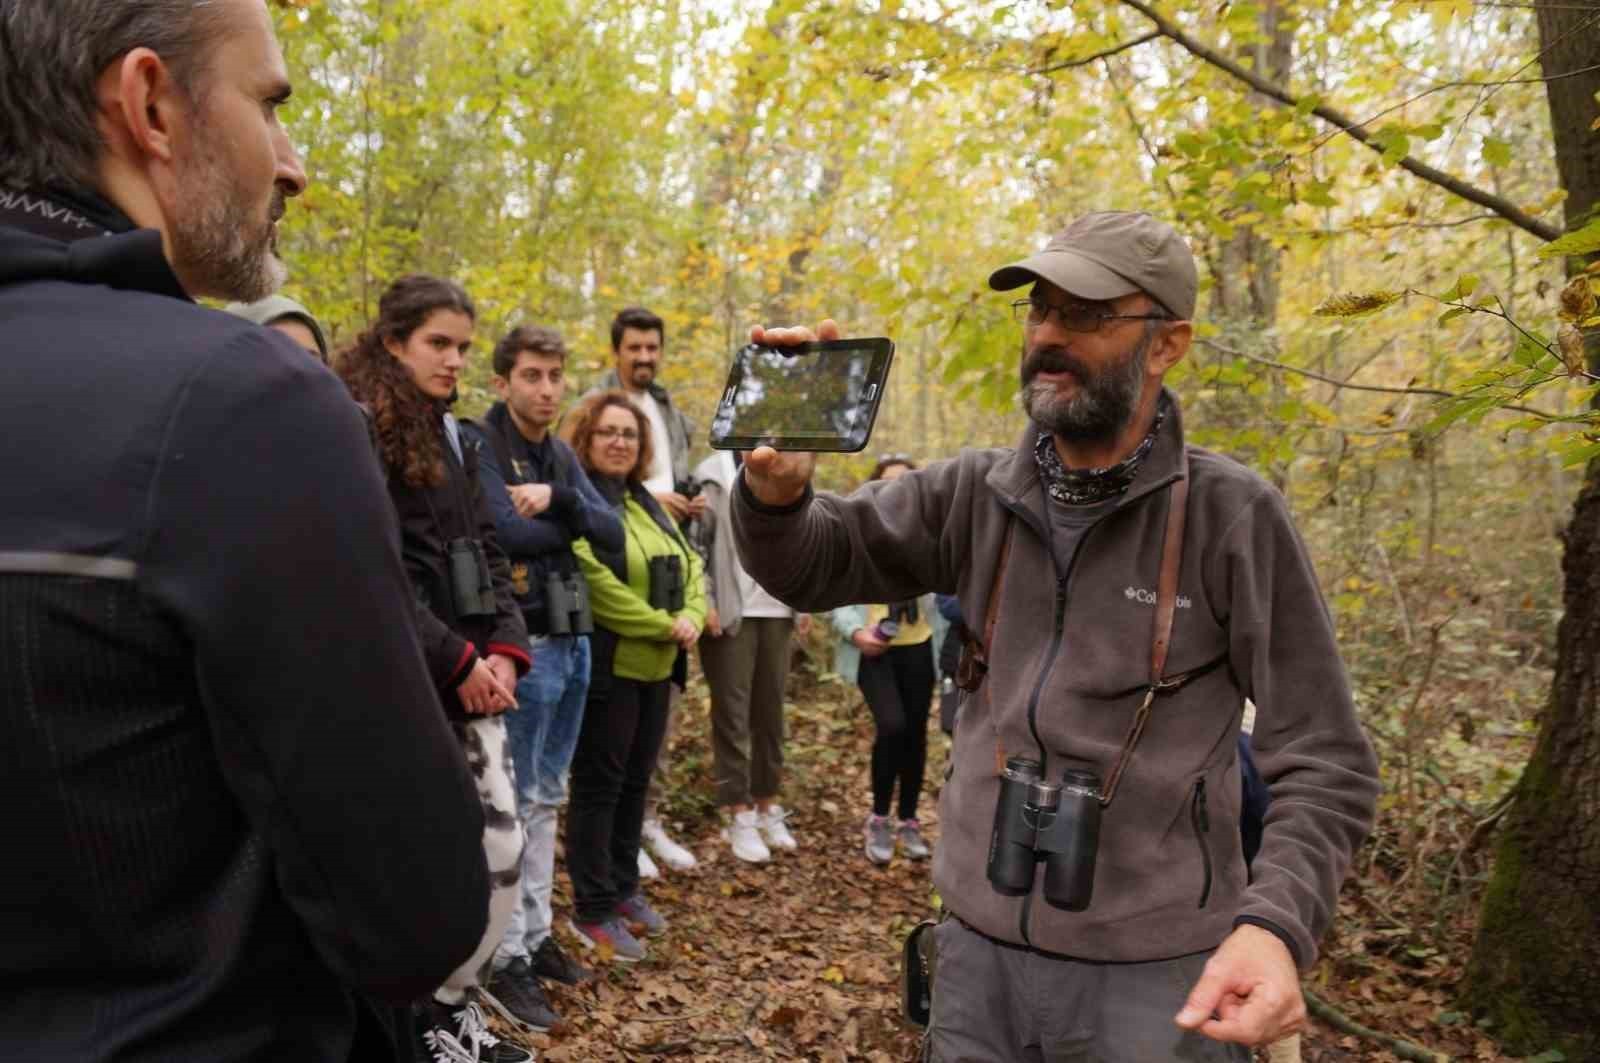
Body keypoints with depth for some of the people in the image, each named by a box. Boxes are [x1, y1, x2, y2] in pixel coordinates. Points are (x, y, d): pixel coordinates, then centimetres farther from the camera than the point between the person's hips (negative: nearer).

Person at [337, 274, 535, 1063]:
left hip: (472, 676, 8)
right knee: (428, 856, 1)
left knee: (502, 847, 9)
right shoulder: (357, 433, -8)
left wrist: (504, 650, -1)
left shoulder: (453, 437, 16)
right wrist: (457, 661, -14)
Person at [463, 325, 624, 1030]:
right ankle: (508, 958, 12)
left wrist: (559, 499, -12)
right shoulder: (479, 443, -9)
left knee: (547, 798, 15)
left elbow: (613, 536, 5)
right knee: (515, 803, 0)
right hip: (526, 642, -7)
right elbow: (511, 534, -23)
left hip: (574, 638, 8)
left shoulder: (562, 455, 14)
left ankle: (537, 935, 27)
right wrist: (572, 525, -5)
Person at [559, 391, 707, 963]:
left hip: (655, 666, 8)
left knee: (635, 781, 16)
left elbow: (690, 565, 14)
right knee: (599, 784, 0)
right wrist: (663, 625, -18)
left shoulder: (648, 504, 16)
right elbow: (594, 583, -23)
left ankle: (623, 890, 29)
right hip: (607, 666, -8)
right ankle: (593, 911, 10)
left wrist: (692, 616, -7)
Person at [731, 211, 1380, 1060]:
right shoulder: (974, 494, -1)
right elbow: (809, 564, 0)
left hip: (1152, 977, -3)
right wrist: (775, 490, -23)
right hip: (977, 951, 4)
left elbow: (1323, 764, -9)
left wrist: (1273, 924, -26)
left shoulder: (1233, 518, -11)